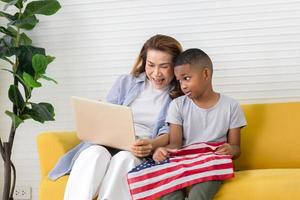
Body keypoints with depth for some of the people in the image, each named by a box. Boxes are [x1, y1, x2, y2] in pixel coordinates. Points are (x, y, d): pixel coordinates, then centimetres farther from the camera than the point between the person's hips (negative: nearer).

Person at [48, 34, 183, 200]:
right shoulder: (126, 82, 22)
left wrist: (152, 145, -23)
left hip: (142, 153, -2)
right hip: (109, 142, 2)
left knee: (124, 158, -37)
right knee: (94, 153, -34)